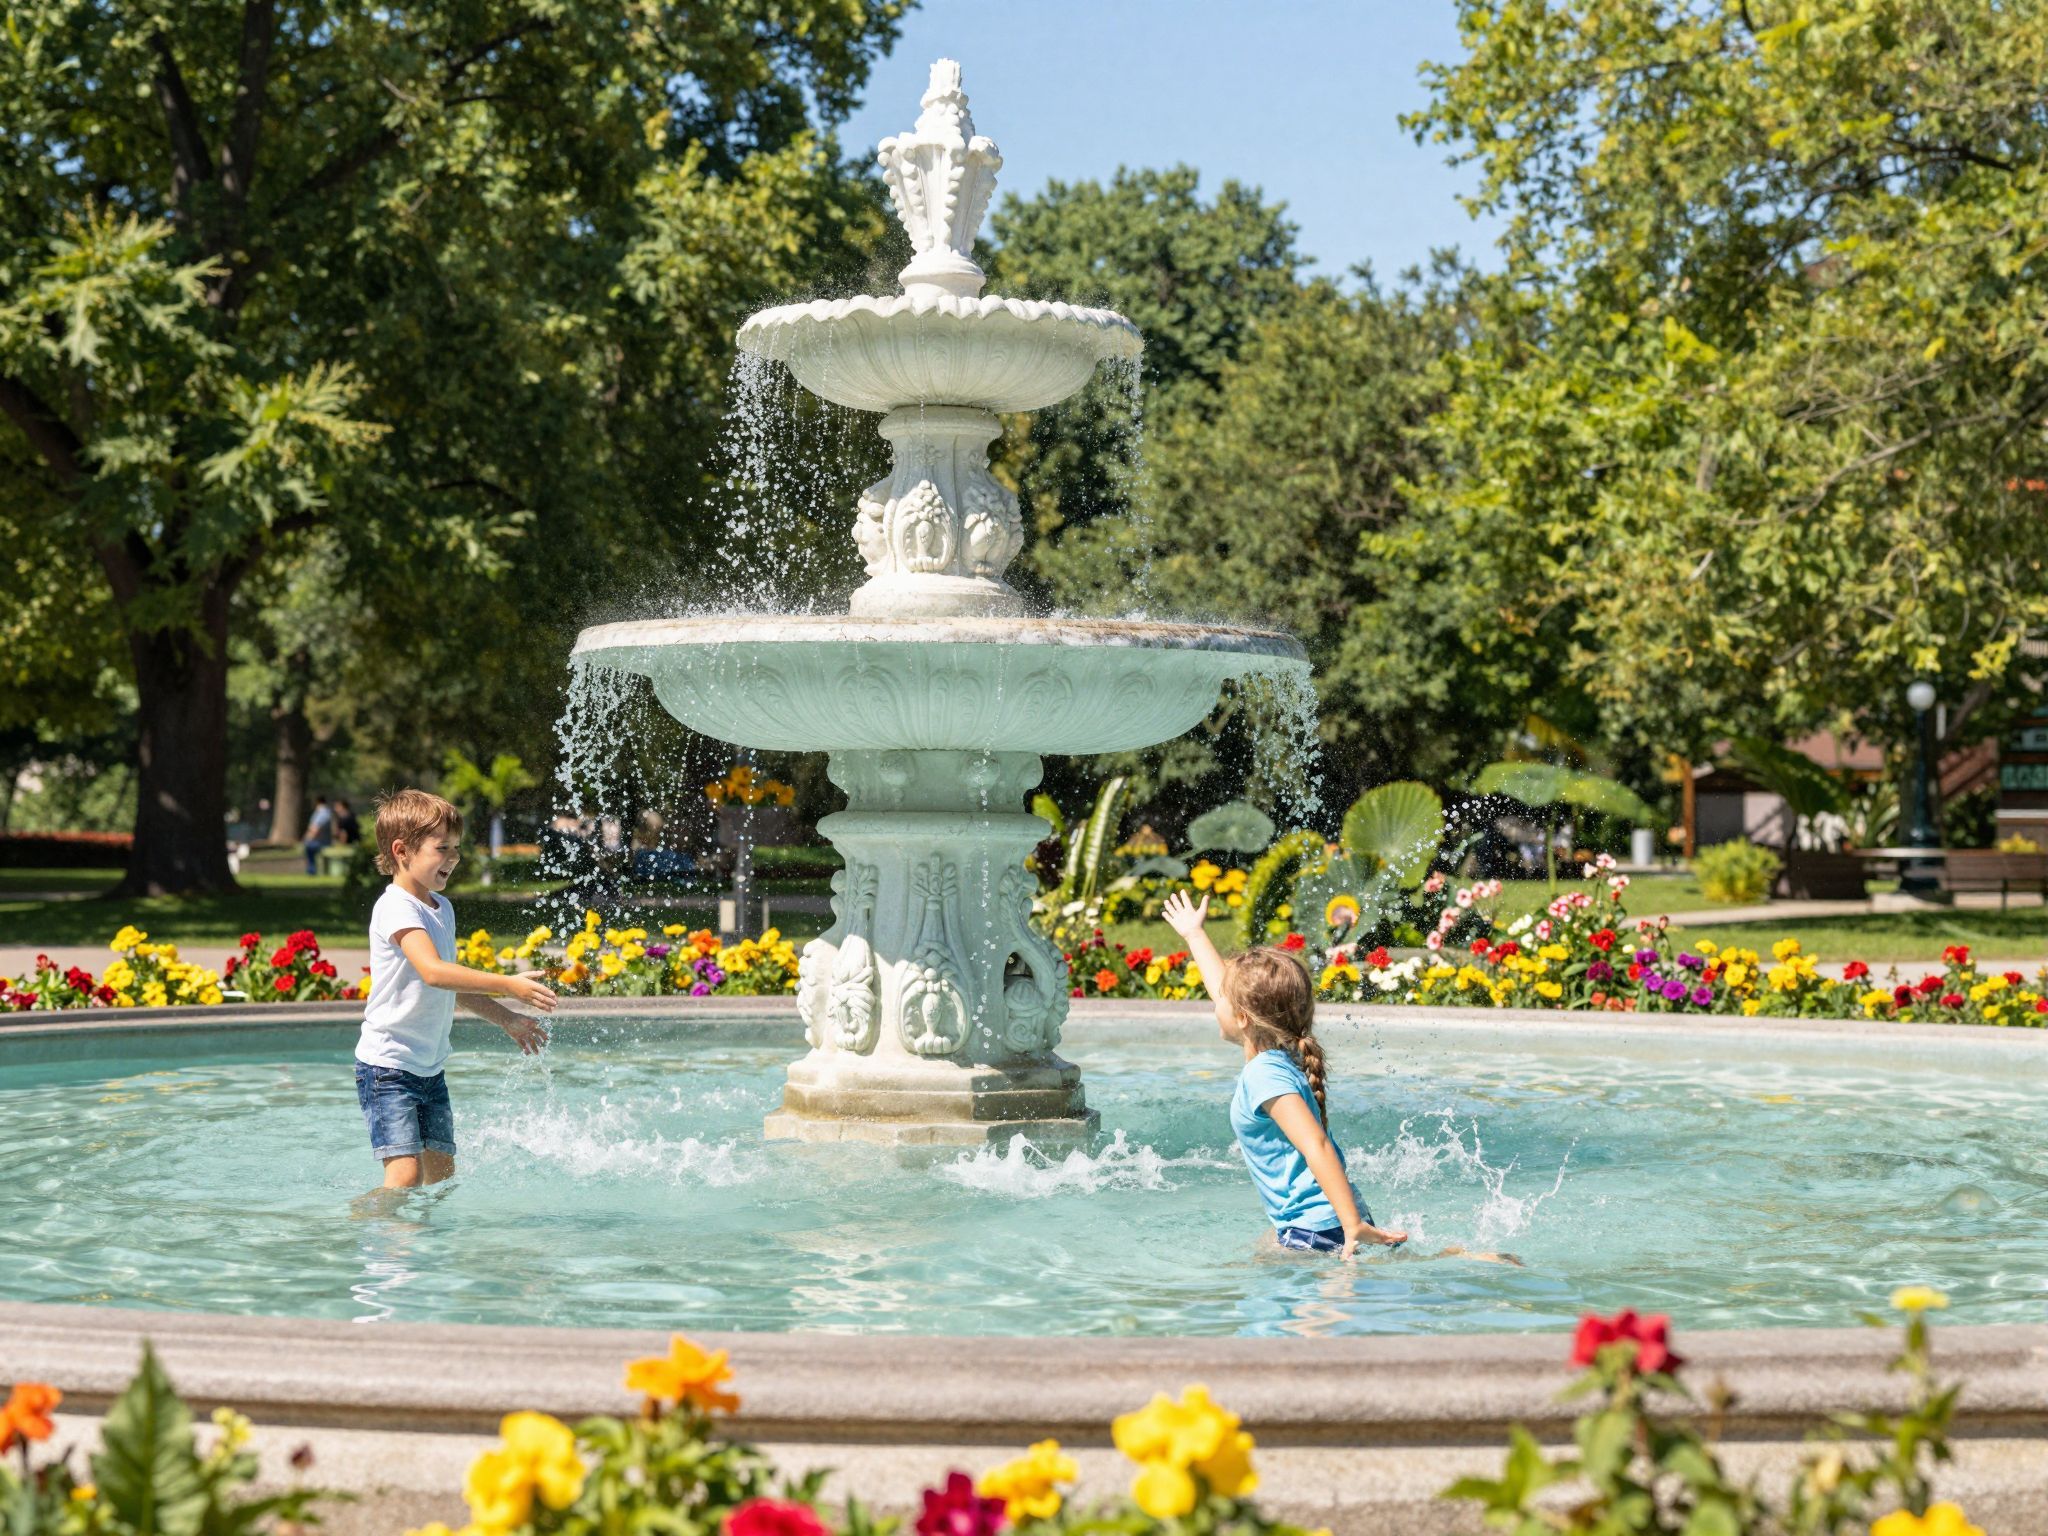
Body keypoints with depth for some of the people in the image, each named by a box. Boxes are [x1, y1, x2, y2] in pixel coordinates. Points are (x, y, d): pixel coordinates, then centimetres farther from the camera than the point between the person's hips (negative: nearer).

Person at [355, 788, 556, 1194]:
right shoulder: (396, 908, -17)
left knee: (442, 1177, 8)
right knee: (406, 1176, -18)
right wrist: (507, 986, -38)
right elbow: (432, 971, -33)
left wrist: (507, 1020, 25)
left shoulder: (442, 908, 12)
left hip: (430, 1067, 9)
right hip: (387, 1065, -9)